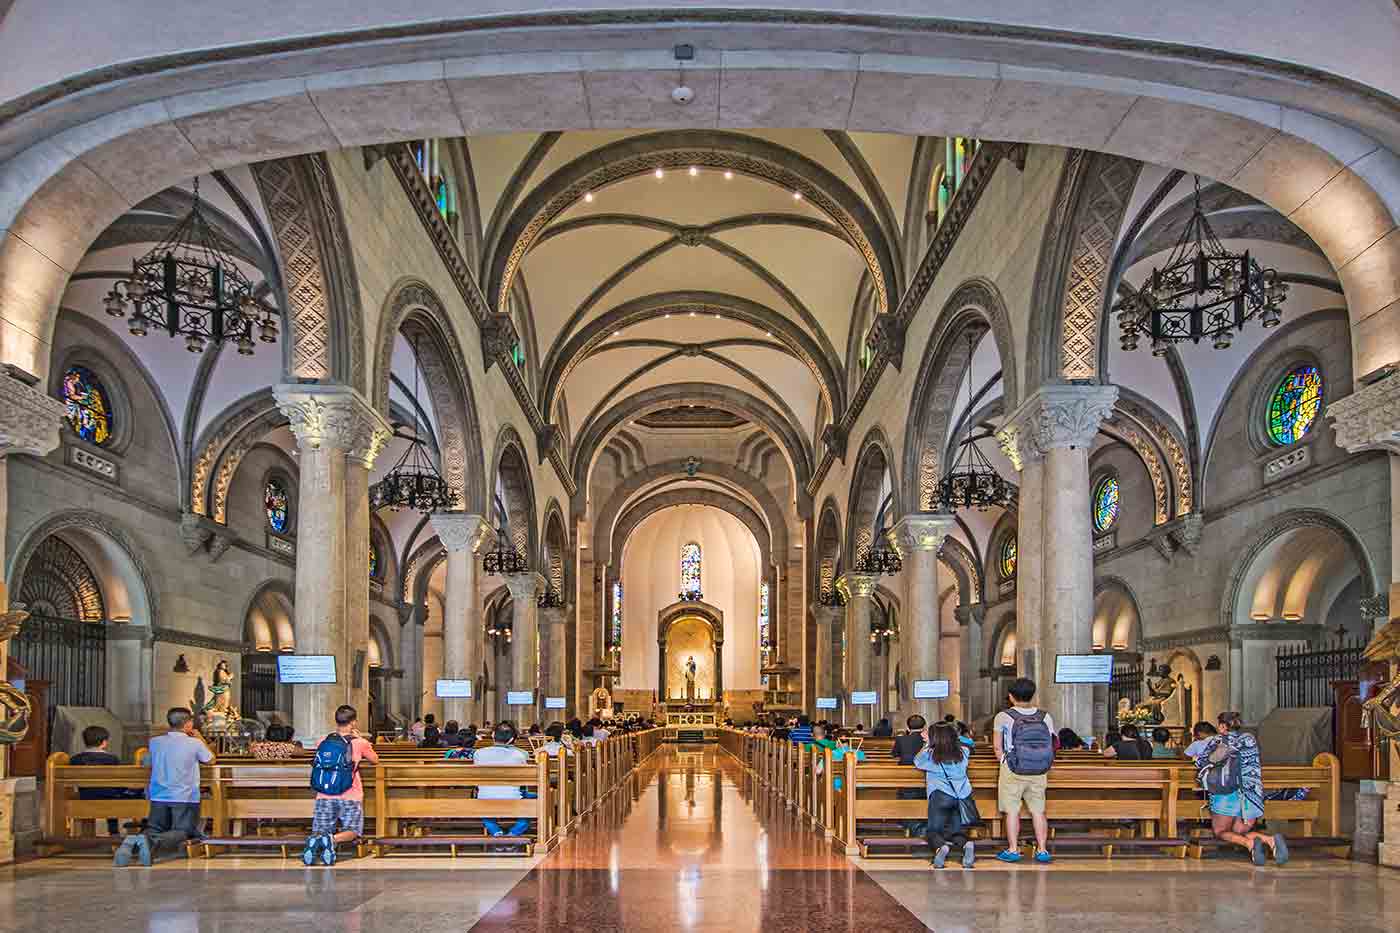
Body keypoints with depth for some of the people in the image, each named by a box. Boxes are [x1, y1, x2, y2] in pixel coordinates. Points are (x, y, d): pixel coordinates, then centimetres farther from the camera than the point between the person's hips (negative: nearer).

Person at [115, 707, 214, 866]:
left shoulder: (155, 742, 6)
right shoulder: (195, 743, -6)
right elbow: (210, 759, 14)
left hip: (159, 797, 4)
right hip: (185, 798, -4)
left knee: (154, 829, 14)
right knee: (183, 831, 1)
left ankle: (133, 843, -20)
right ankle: (155, 843, -31)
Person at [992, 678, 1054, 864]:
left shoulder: (1003, 717, -8)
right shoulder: (1046, 717, 1)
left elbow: (997, 746, -4)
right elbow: (1052, 746, 5)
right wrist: (1044, 767, 15)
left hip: (1012, 772, -3)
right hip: (1039, 773, 3)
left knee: (1012, 811, 6)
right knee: (1038, 811, 12)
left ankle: (1012, 850, 9)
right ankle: (1042, 850, 13)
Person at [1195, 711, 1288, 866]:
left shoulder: (1217, 741, 7)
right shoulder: (1250, 739, 17)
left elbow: (1200, 762, 5)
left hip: (1229, 793, -4)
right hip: (1253, 793, 4)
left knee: (1220, 832, 8)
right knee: (1239, 832, 14)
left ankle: (1250, 843, -24)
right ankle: (1272, 840, -17)